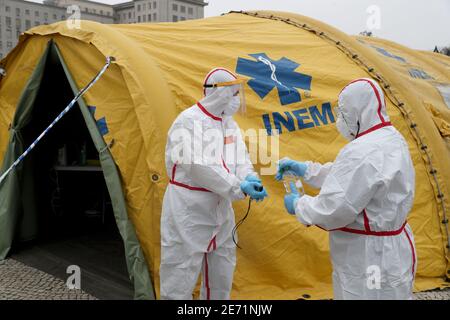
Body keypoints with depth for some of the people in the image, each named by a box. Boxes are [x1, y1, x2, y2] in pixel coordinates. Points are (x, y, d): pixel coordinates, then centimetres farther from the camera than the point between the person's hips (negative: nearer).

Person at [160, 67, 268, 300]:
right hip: (188, 210, -8)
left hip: (220, 208, 9)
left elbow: (239, 157, 5)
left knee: (222, 274, 19)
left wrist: (250, 179, -17)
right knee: (181, 274, -1)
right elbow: (200, 167, -25)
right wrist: (240, 188, -25)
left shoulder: (228, 122, 9)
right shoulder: (190, 121, -18)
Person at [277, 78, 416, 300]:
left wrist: (298, 205, -9)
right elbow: (347, 175, 16)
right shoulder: (391, 140, 7)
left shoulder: (363, 153, -27)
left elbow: (334, 209, -27)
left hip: (369, 258, -10)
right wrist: (303, 169, 12)